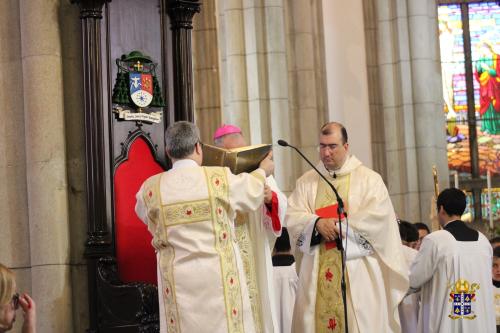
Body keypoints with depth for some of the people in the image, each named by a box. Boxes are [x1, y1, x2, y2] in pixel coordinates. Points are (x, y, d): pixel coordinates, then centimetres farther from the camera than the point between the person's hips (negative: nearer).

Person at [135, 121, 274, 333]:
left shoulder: (151, 188, -3)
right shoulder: (220, 178, -7)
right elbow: (251, 192, 13)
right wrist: (263, 172, 34)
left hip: (177, 281, 2)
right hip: (219, 274, -1)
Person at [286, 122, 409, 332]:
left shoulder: (369, 179, 5)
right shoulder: (306, 181, 14)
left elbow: (378, 217, -9)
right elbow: (292, 217, 1)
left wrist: (337, 226, -11)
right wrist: (317, 223, -18)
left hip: (357, 272, -2)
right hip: (317, 273, 3)